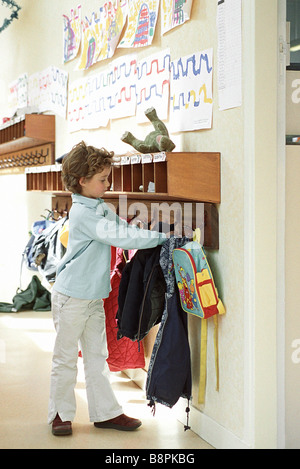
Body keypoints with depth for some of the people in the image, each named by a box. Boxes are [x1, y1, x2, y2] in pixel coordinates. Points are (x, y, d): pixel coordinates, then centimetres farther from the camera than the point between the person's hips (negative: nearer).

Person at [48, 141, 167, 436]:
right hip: (72, 296, -8)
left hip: (95, 296, 8)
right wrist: (162, 238, -24)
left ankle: (105, 412, 19)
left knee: (97, 356, 12)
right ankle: (61, 412, 18)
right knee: (66, 357, 5)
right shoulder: (82, 213, -20)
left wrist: (158, 236, -8)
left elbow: (123, 228, 9)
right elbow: (119, 237, -27)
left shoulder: (102, 208, 9)